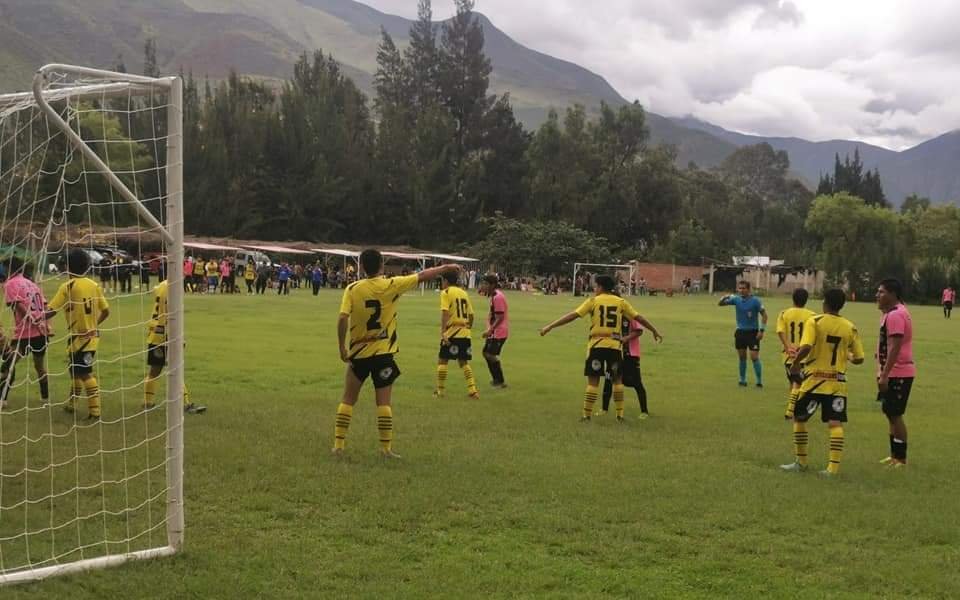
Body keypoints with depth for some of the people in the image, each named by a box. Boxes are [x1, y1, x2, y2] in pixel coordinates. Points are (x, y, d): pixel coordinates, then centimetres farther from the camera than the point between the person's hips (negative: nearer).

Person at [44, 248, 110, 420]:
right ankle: (72, 404, 30)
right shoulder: (94, 285, 4)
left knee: (86, 374, -5)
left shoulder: (68, 287, -13)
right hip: (92, 335, 7)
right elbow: (105, 311, 9)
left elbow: (51, 311, -15)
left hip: (79, 337, -7)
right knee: (76, 371, 20)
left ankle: (95, 411, -7)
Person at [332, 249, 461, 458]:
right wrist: (446, 268, 16)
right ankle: (386, 448, 4)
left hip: (358, 353, 1)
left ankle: (338, 444, 11)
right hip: (383, 353, -1)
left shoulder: (352, 289, -7)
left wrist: (342, 347, -4)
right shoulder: (391, 285, -8)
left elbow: (342, 319, -15)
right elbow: (423, 276, 2)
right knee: (384, 402, 4)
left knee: (348, 400, 11)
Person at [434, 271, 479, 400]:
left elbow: (445, 313, -17)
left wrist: (442, 332, -21)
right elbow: (471, 314, 14)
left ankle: (440, 390, 5)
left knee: (442, 361, 5)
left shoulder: (446, 292, -4)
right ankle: (473, 390, 5)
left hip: (451, 332, -6)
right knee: (463, 362, 14)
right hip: (465, 333, 6)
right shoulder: (463, 293, 15)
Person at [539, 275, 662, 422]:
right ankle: (620, 415, 15)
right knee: (617, 380, 15)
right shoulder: (621, 302, 6)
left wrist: (550, 327, -3)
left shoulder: (593, 301, 0)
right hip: (615, 345, 2)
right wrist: (655, 331, 23)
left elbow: (572, 316, -5)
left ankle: (586, 415, 6)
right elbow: (639, 318, 11)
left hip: (596, 345, -2)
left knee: (593, 381, 4)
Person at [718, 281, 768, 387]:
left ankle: (759, 381, 0)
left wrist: (761, 330, -13)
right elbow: (721, 303, 3)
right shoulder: (736, 299, 1)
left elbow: (764, 315, -7)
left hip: (753, 332, -4)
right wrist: (724, 298, -20)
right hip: (740, 331, 4)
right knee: (742, 357, 9)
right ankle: (742, 380, 19)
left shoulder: (755, 300, -10)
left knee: (754, 357, -8)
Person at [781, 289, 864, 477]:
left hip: (814, 379, -2)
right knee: (835, 423, 0)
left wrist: (795, 363, -6)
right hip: (837, 382, 2)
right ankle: (834, 466, -9)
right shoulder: (850, 328, 2)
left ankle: (801, 462, 20)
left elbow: (806, 347, -23)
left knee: (799, 419, 14)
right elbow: (859, 359, 4)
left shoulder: (814, 321, -9)